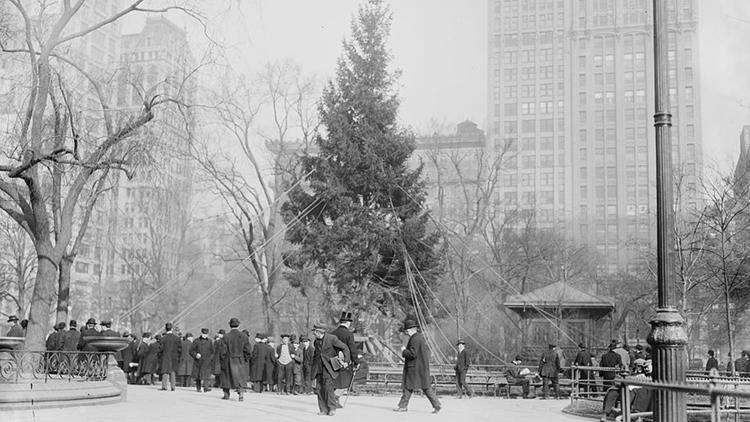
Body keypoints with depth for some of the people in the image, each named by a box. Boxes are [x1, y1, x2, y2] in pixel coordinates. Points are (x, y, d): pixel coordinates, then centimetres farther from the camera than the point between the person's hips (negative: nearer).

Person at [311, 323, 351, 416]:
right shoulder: (316, 341, 13)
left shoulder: (332, 338, -9)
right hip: (319, 367, 6)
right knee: (320, 388, -1)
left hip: (329, 366, -6)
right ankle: (323, 409, 4)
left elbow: (345, 348, -6)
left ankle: (332, 408, -12)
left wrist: (346, 360, -10)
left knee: (328, 385, -18)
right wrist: (314, 368, 23)